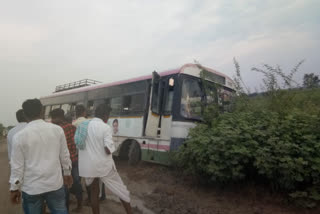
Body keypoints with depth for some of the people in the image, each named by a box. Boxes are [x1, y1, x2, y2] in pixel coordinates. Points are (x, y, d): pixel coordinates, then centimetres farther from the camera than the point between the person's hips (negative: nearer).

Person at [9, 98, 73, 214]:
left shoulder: (20, 136, -12)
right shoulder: (57, 129, -7)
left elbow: (17, 166, -7)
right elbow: (65, 155, 2)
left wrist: (14, 188, 7)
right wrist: (67, 173, 16)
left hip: (31, 187, -1)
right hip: (55, 183, 1)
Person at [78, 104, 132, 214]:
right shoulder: (106, 127, -14)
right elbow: (108, 150, -20)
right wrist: (112, 147, 0)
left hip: (87, 166, 5)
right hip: (103, 165, -4)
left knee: (94, 192, 19)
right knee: (120, 189, 13)